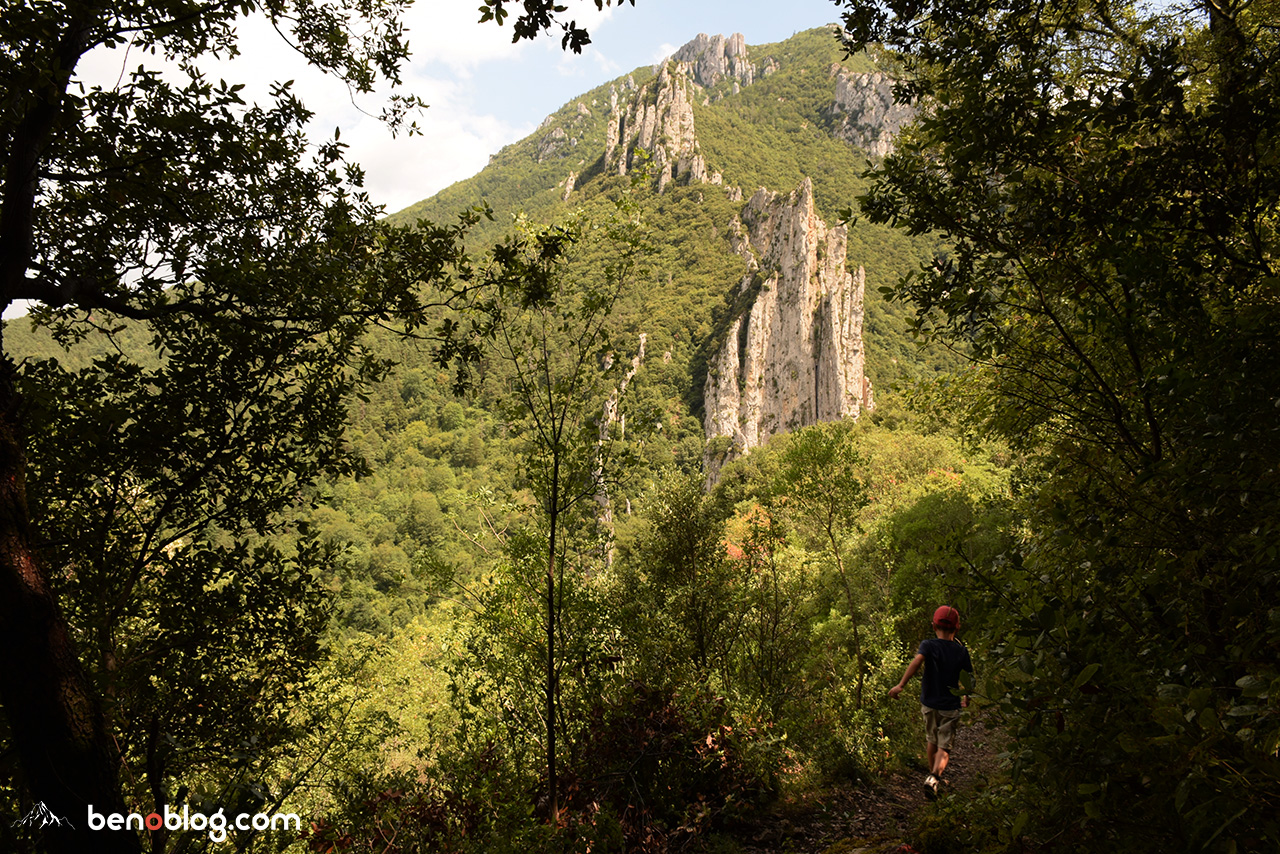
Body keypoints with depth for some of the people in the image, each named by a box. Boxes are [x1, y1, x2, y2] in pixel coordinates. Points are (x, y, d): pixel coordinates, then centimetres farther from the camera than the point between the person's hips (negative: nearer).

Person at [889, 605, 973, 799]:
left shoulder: (928, 644, -8)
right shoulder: (961, 650, -4)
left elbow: (917, 661, -28)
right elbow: (970, 678, -1)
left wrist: (901, 684, -33)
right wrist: (966, 697, 18)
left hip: (929, 704, 1)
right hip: (950, 706, -1)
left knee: (931, 741, 22)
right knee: (944, 747, 0)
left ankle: (933, 775, 35)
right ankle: (934, 777, -22)